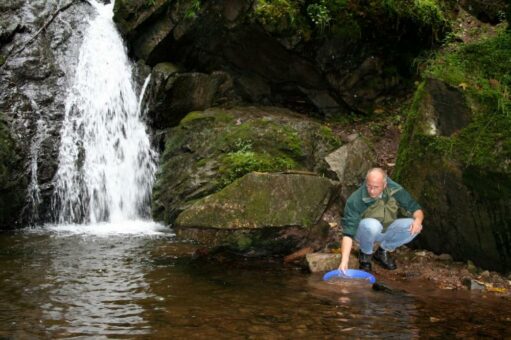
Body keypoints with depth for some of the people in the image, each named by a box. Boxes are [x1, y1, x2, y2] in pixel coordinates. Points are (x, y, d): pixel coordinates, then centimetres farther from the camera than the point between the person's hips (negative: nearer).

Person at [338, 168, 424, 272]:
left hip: (387, 232, 4)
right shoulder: (355, 200, -29)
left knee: (413, 227, -23)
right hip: (365, 232, -4)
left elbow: (416, 209, -7)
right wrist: (344, 261, -41)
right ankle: (365, 254, -6)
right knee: (372, 224, -38)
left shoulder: (395, 190, -19)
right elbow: (348, 233, -31)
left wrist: (418, 219, -32)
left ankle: (383, 251, 1)